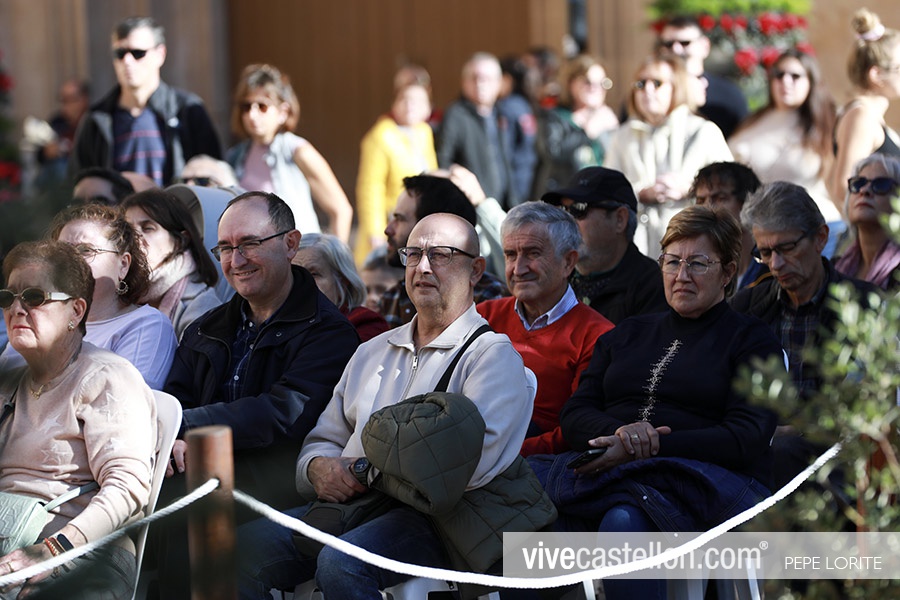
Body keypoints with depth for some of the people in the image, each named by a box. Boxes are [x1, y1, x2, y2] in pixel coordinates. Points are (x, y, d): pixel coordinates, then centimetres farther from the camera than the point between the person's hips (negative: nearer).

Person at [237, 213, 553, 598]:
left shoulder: (492, 355, 3)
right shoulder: (372, 353, 26)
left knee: (340, 563, -36)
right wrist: (319, 468, -2)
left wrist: (367, 469, -10)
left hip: (429, 518, -6)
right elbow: (325, 439, 25)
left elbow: (473, 462, -15)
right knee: (245, 546, -21)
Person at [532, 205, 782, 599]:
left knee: (624, 520, -41)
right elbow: (574, 415, 15)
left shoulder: (751, 341, 13)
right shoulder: (626, 335, 27)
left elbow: (746, 440, -3)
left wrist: (652, 446, -14)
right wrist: (617, 432, -10)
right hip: (610, 468, 4)